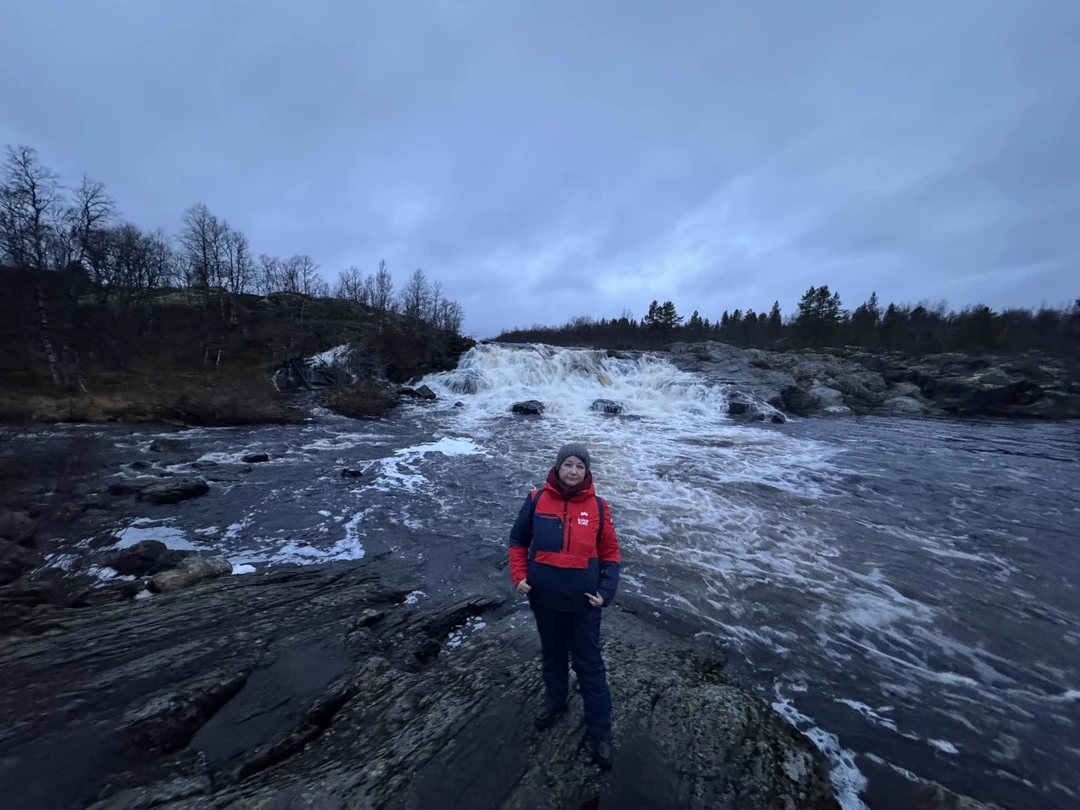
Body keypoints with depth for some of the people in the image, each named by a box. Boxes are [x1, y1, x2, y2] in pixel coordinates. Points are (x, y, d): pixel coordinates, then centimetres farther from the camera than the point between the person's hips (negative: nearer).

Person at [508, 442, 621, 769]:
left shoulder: (597, 506, -13)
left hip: (582, 601, -1)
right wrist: (519, 576, -7)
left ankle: (600, 731, 32)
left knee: (589, 664, 12)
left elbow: (610, 552, -3)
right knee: (551, 653, 25)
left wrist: (607, 591, -11)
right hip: (543, 597, 2)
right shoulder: (537, 499, -12)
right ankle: (555, 699, 51)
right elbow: (518, 539, 1)